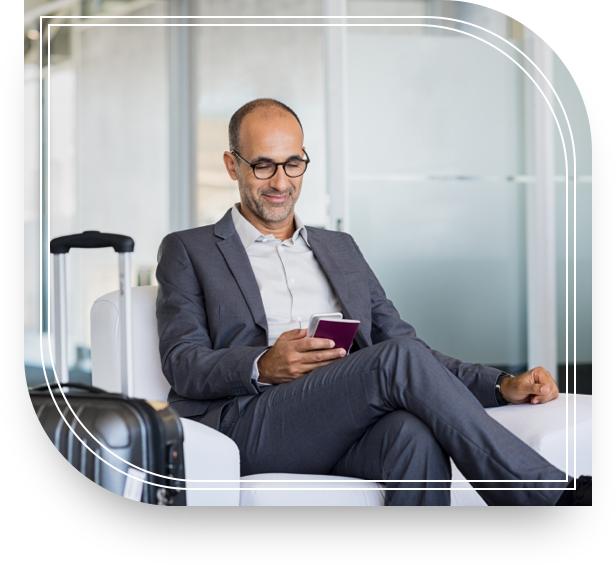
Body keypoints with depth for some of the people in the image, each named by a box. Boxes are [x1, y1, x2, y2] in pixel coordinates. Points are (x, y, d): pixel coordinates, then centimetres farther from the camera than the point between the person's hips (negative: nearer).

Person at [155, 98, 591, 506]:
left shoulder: (341, 249, 28)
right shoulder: (188, 250, 15)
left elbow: (405, 342, 21)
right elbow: (182, 364, 2)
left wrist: (503, 385, 5)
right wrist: (263, 367, -18)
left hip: (348, 426, 4)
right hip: (246, 425, -3)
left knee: (417, 433, -35)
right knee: (401, 357, -29)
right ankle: (561, 498, -30)